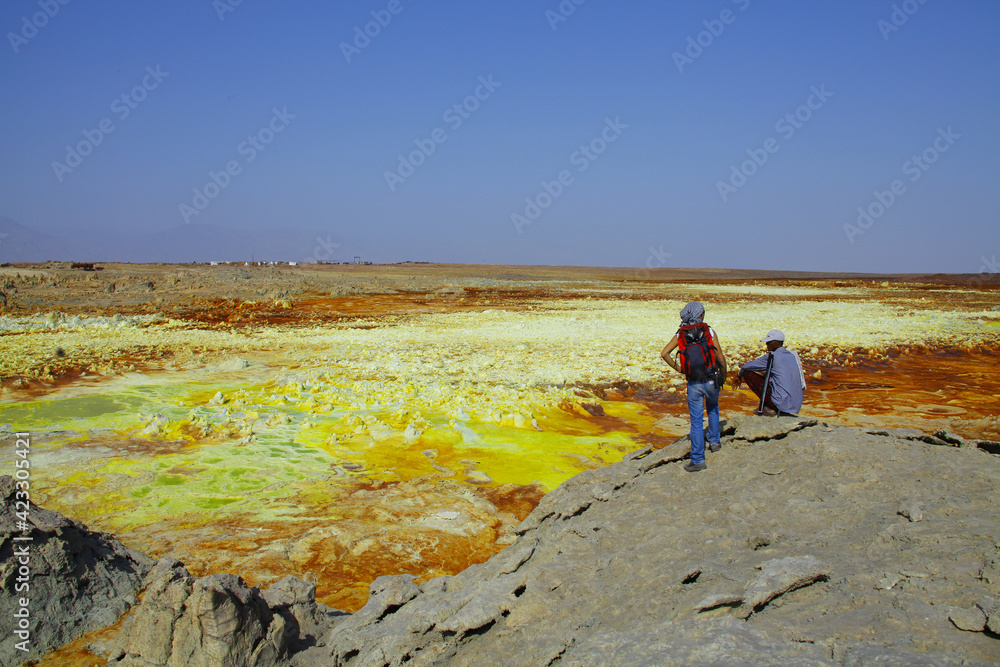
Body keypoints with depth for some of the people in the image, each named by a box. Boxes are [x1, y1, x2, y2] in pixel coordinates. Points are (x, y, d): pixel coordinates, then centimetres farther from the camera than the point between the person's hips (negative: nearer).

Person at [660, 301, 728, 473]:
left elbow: (664, 354, -7)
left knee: (696, 421, 4)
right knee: (713, 407, 31)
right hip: (711, 380, 0)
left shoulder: (680, 334, 3)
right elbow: (721, 357, -2)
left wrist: (677, 368, 5)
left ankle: (698, 460, 2)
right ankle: (714, 441, 34)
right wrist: (724, 376, 13)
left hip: (693, 383, 0)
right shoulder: (709, 331, -1)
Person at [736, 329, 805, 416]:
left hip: (781, 402, -8)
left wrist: (739, 376, 19)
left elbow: (746, 367, -3)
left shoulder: (772, 357, -9)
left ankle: (769, 408, 1)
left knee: (747, 373, -2)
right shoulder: (792, 355, 13)